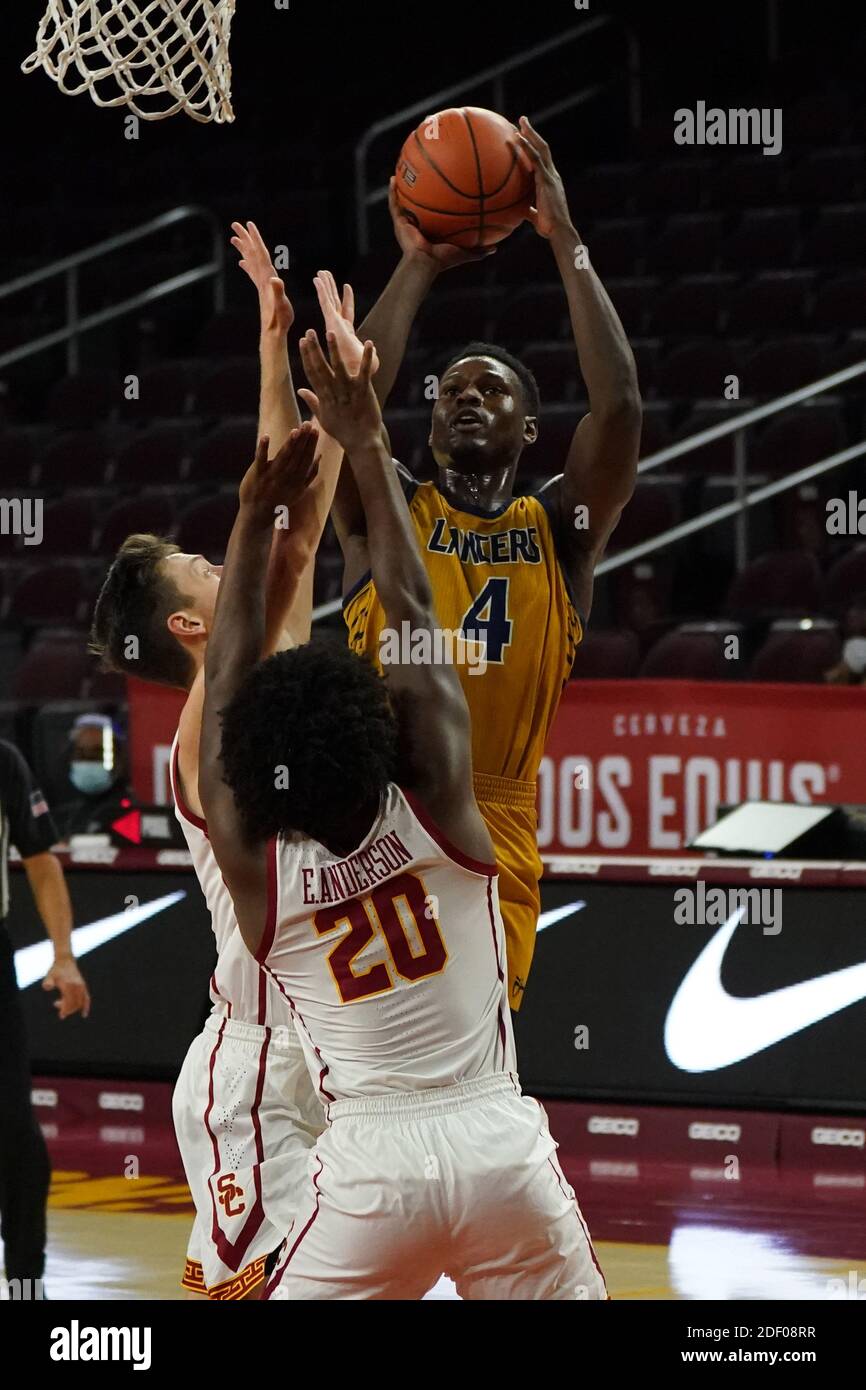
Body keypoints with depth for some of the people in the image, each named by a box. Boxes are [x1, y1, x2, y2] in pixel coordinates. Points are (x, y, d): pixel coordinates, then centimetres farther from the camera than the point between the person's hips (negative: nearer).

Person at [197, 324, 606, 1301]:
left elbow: (226, 681, 6)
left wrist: (256, 513, 10)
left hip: (371, 1165, 0)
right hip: (500, 1146, 1)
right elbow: (414, 615, 2)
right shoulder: (438, 803, -6)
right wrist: (368, 454, 8)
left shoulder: (254, 863, -4)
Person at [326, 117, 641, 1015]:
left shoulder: (561, 531, 9)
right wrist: (417, 269, -6)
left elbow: (618, 406, -6)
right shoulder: (383, 517, 8)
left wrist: (568, 247, -7)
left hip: (496, 838, 1)